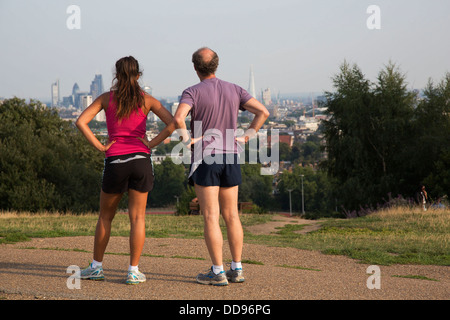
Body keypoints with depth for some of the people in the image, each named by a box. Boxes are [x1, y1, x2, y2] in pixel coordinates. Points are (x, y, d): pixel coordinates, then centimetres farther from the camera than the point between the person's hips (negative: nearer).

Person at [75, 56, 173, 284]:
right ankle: (133, 271, 2)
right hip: (140, 160, 0)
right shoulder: (146, 100, 5)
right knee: (137, 217, 4)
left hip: (115, 161, 0)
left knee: (105, 216, 15)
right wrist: (152, 144, -1)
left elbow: (81, 122, -4)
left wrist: (99, 146, -2)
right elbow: (172, 123, -4)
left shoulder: (106, 98, 6)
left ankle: (96, 267, 18)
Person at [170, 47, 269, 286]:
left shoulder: (193, 92, -9)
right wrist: (246, 137, 2)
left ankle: (217, 272, -2)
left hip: (205, 160, -5)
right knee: (231, 216, 10)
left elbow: (178, 118, -27)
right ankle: (237, 269, 11)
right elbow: (263, 112, -1)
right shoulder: (234, 90, 6)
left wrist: (188, 140, -11)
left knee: (210, 217, -2)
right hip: (230, 158, 5)